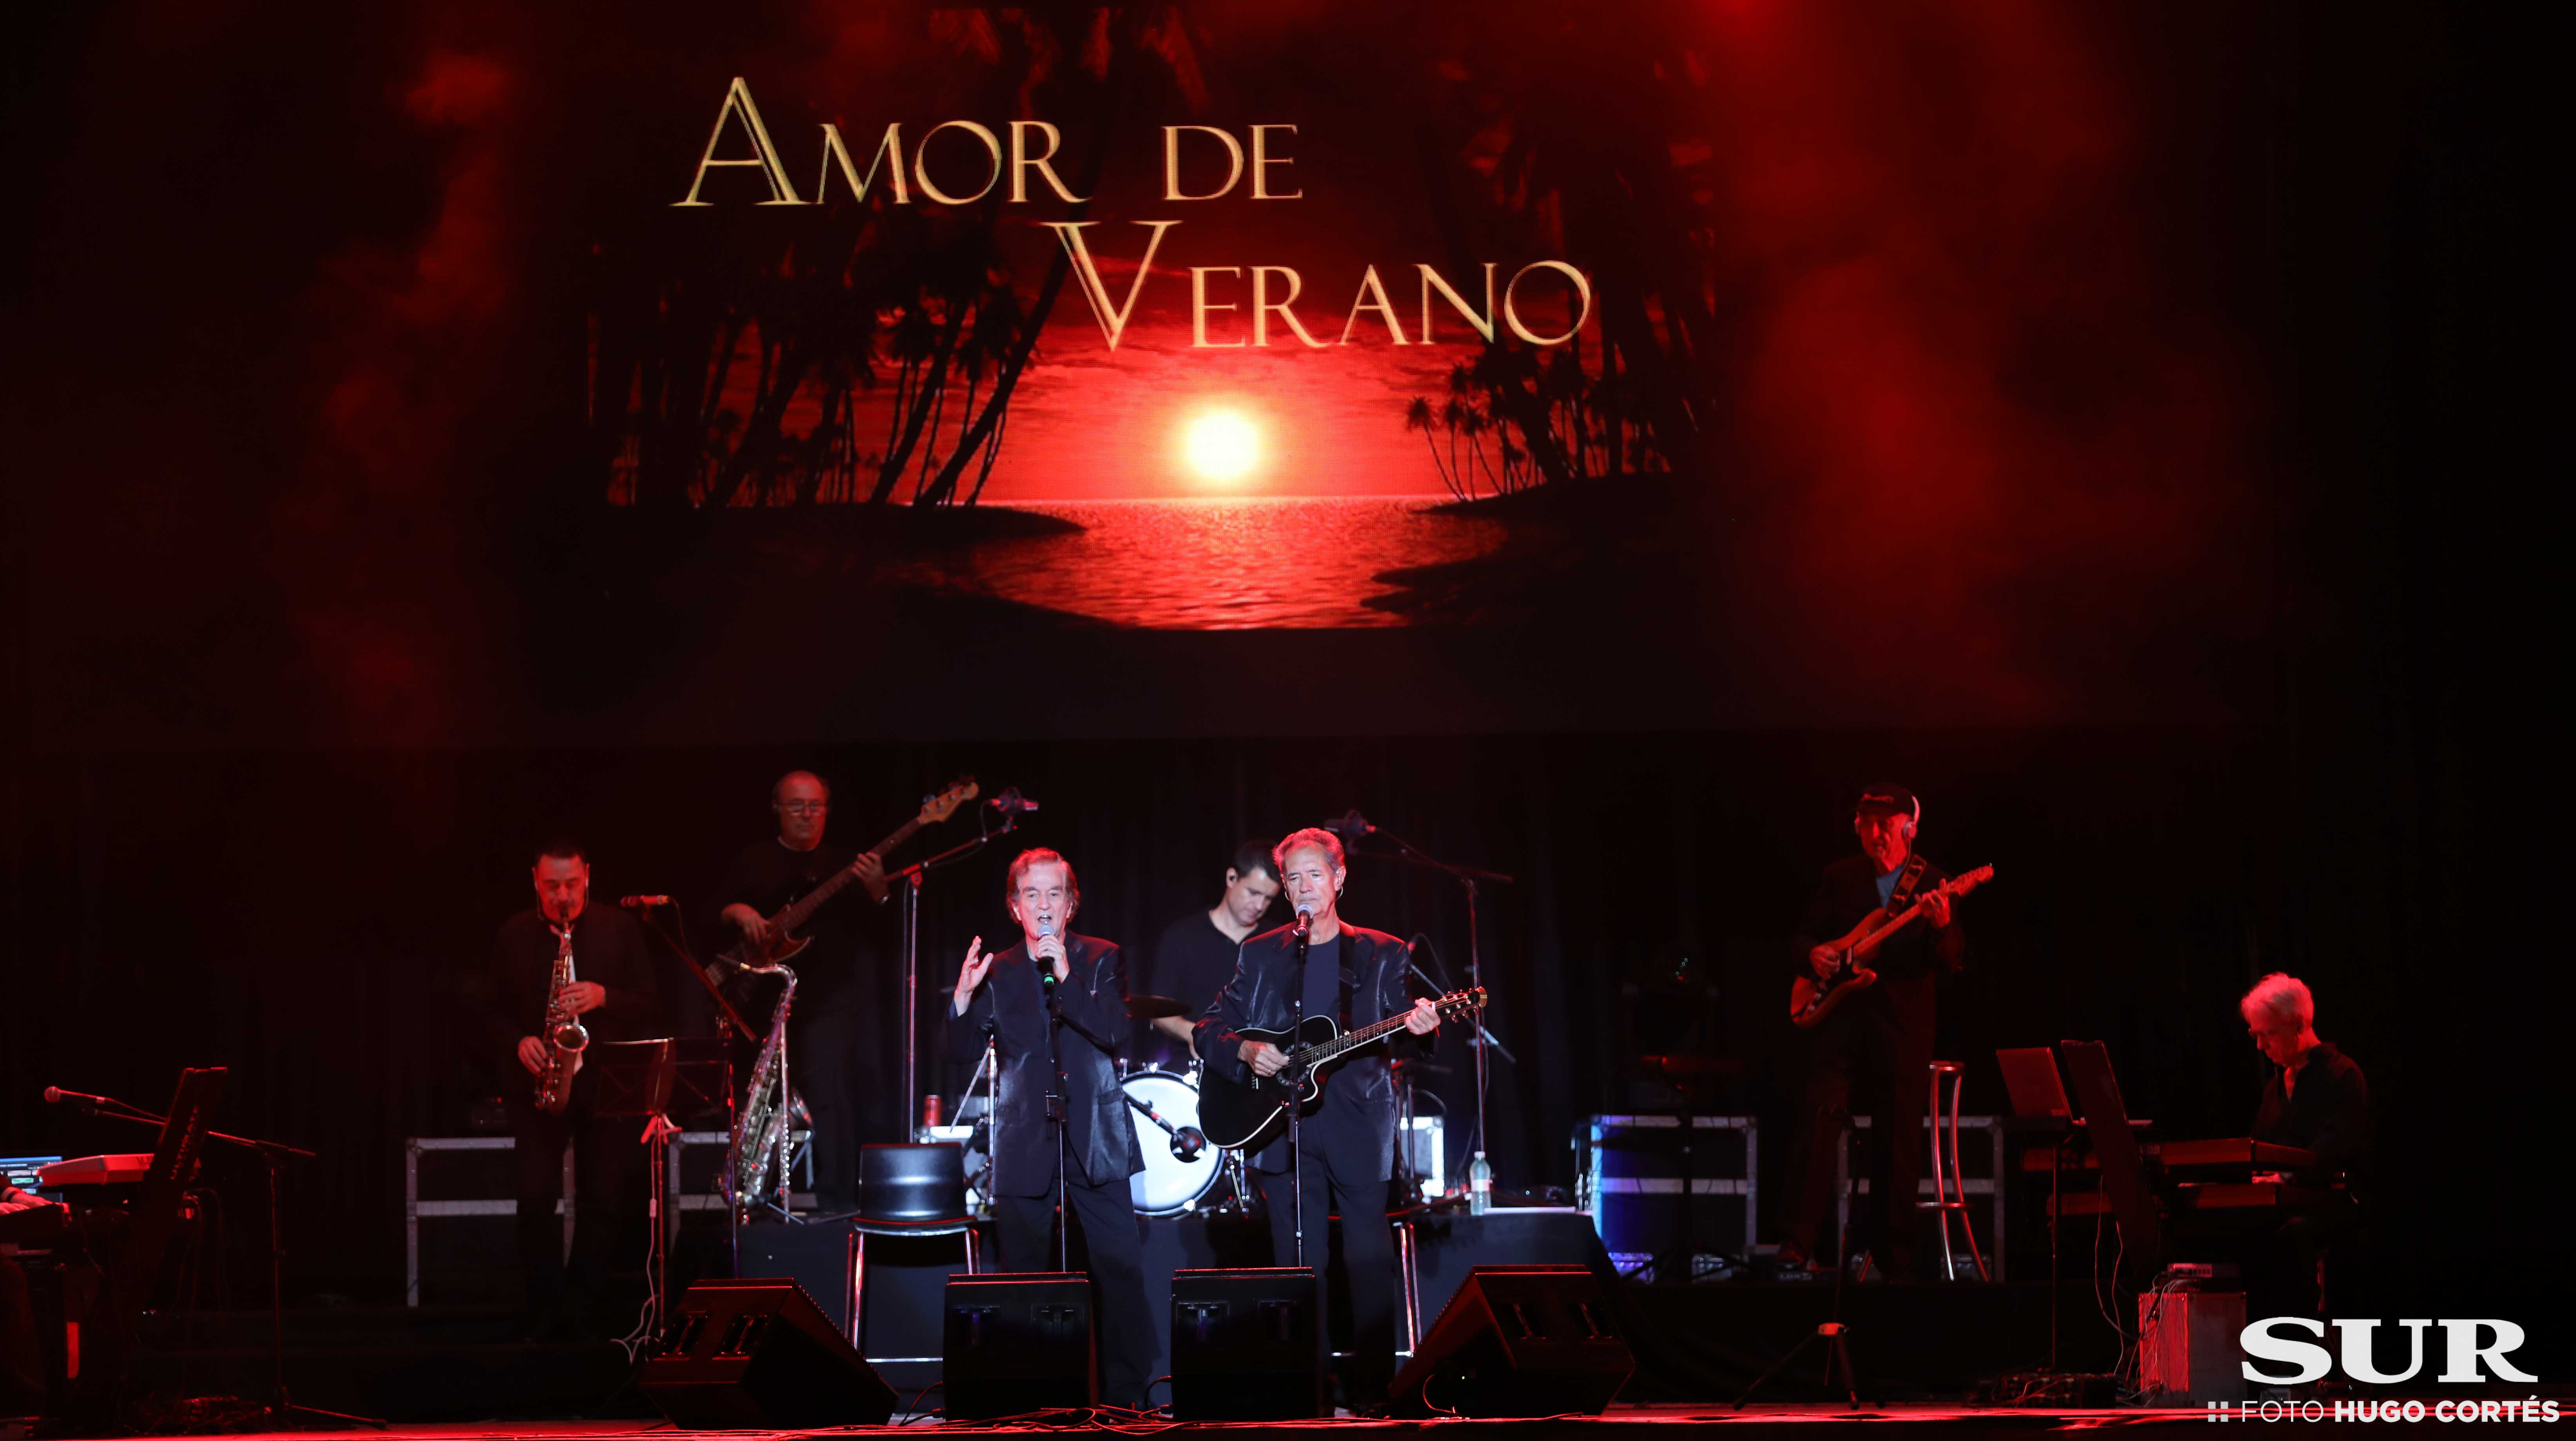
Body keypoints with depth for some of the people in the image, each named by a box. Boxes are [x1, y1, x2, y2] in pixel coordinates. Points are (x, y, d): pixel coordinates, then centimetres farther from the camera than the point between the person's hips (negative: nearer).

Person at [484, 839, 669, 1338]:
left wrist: (604, 997, -16)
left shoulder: (620, 929, 3)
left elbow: (650, 1004, 2)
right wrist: (518, 1043, -9)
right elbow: (493, 1010, 11)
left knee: (604, 1201, -2)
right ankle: (544, 1306, 2)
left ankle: (579, 1307, 9)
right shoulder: (513, 935, 6)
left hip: (605, 1084, 0)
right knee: (536, 1198, -10)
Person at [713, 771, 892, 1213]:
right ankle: (837, 1203, -11)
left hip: (854, 988, 2)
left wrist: (878, 892, -16)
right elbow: (712, 911, 5)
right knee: (826, 1093, -15)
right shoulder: (754, 861, 10)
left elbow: (882, 927, 4)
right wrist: (738, 912, -15)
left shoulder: (845, 862, 12)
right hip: (803, 1000, -2)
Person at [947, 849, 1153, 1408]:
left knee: (1123, 1273, -6)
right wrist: (964, 997, -18)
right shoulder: (998, 973, 7)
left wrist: (1065, 976, -20)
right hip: (1025, 1147, 1)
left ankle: (1127, 1399, 1)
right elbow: (967, 1050, 0)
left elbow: (1114, 1031, -10)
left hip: (1094, 1143, -1)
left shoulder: (1101, 960, 5)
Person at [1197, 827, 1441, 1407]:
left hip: (1358, 1124, -1)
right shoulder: (1260, 955, 13)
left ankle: (1373, 1392, -2)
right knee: (1297, 1267, 2)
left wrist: (1416, 1025, -20)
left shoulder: (1381, 954, 10)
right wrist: (1245, 1051, -8)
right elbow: (1210, 1029, 11)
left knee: (1370, 1263, -6)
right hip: (1285, 1128, 1)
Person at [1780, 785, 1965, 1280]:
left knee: (1898, 1144, 3)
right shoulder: (1838, 878, 9)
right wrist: (1814, 953, -10)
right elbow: (1806, 935, 14)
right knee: (1820, 1120, -15)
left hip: (1903, 1033, -1)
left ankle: (1894, 1255, 12)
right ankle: (1802, 1240, -13)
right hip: (1842, 1021, 1)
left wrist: (1941, 927, -26)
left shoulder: (1931, 884, 2)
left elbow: (1952, 964, -5)